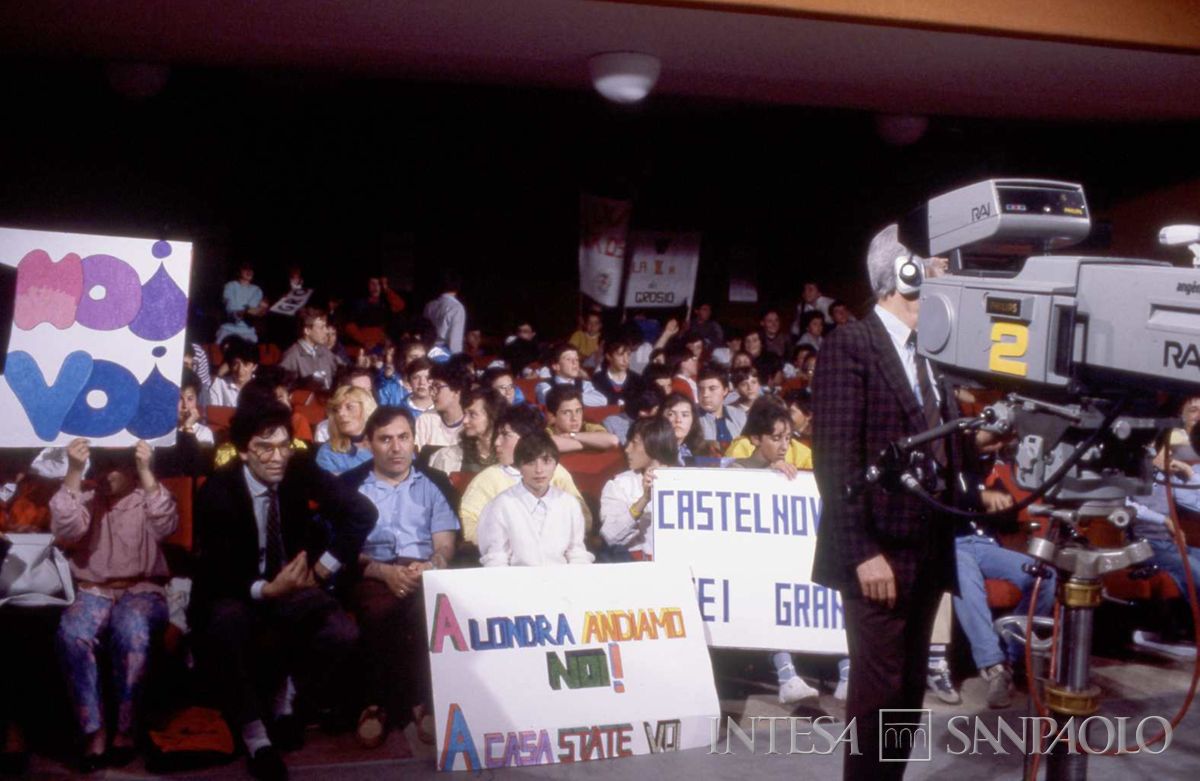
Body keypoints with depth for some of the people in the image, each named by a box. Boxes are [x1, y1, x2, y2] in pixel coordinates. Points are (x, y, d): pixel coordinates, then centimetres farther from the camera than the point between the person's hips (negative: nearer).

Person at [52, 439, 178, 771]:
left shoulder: (147, 499, 9)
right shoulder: (85, 500, 12)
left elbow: (165, 526, -15)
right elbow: (65, 531, -11)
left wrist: (146, 471, -24)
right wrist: (74, 472, -20)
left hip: (142, 590, -1)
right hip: (94, 591, 2)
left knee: (131, 627, -37)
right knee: (71, 631, -33)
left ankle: (126, 729, -26)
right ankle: (94, 731, -27)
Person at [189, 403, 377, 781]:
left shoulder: (300, 471, -11)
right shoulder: (217, 491, -17)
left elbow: (362, 513, -10)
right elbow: (214, 572, -20)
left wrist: (323, 568, -12)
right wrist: (265, 590, -38)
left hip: (289, 584, 3)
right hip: (234, 591, -2)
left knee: (342, 633, -26)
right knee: (227, 626, -38)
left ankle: (284, 696, 5)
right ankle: (254, 735, -19)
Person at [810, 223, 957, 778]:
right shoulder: (850, 345, -10)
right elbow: (836, 460, -16)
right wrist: (863, 553, -19)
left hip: (927, 551, 8)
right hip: (880, 554, -8)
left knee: (910, 689, 13)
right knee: (879, 691, -2)